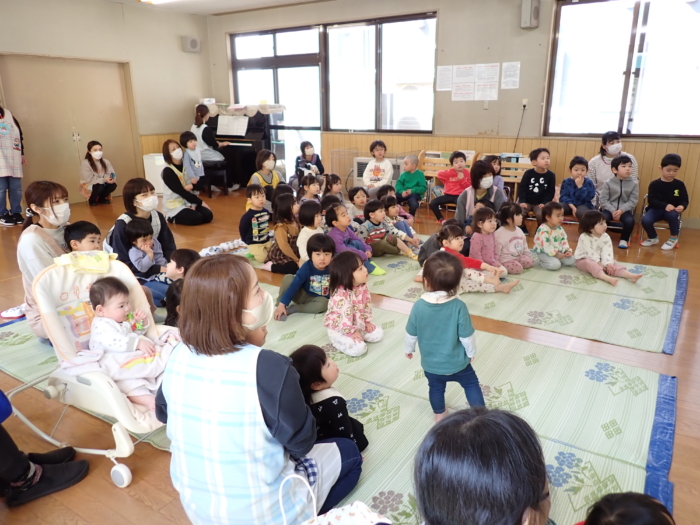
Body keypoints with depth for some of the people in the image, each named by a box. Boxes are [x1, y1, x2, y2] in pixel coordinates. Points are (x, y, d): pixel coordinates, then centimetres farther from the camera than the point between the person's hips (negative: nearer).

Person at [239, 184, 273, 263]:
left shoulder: (266, 212, -1)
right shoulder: (248, 216, -19)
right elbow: (241, 229, -8)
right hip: (254, 244, -6)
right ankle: (253, 253, 9)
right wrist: (247, 241, 0)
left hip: (267, 241, 6)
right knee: (263, 258, -21)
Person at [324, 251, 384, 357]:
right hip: (339, 329, -8)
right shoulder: (341, 295, -36)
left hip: (358, 323, 8)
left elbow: (367, 303, 4)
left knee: (378, 333, 4)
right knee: (359, 348, -20)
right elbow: (345, 316, -32)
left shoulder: (362, 286, -8)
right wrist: (351, 332, -23)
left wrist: (367, 321, 3)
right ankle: (337, 341, 3)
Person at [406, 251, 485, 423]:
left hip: (430, 363, 2)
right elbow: (467, 336, -16)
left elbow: (411, 333, -7)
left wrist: (408, 349, 13)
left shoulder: (418, 306, -20)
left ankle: (439, 415, 49)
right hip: (457, 362, -2)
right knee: (471, 384, 24)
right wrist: (471, 352, 5)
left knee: (436, 388, 28)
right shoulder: (459, 306, -26)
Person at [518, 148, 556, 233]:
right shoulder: (528, 173, -6)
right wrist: (522, 201, -15)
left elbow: (551, 192, -1)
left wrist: (544, 203, -13)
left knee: (541, 214, -28)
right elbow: (521, 188, -4)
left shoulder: (551, 175, -3)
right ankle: (522, 228, 6)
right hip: (526, 201, 0)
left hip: (540, 203, 0)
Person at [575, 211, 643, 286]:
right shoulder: (584, 237, -21)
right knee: (590, 263, -36)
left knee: (612, 264, -15)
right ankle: (607, 278, -59)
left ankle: (630, 275, -32)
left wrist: (608, 263, -28)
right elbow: (590, 253, -24)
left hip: (599, 260, 6)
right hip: (583, 259, -6)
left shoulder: (606, 237, -3)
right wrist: (599, 264, -27)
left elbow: (607, 252, -14)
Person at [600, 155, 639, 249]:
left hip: (625, 210, 1)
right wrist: (612, 211, -18)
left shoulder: (634, 184, 0)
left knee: (630, 220, -29)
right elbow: (603, 200, -5)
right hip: (609, 209, -1)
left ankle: (624, 239, -2)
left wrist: (621, 210, -19)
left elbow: (632, 201, -4)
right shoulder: (608, 183, -2)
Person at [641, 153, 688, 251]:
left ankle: (674, 238, -9)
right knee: (645, 220, -30)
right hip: (656, 209, 0)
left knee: (672, 214, -37)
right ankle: (653, 238, 4)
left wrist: (682, 206, -24)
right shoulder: (654, 184, -4)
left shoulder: (680, 184, 2)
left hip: (672, 210, 0)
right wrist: (665, 206, -29)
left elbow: (684, 200, 2)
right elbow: (652, 201, -11)